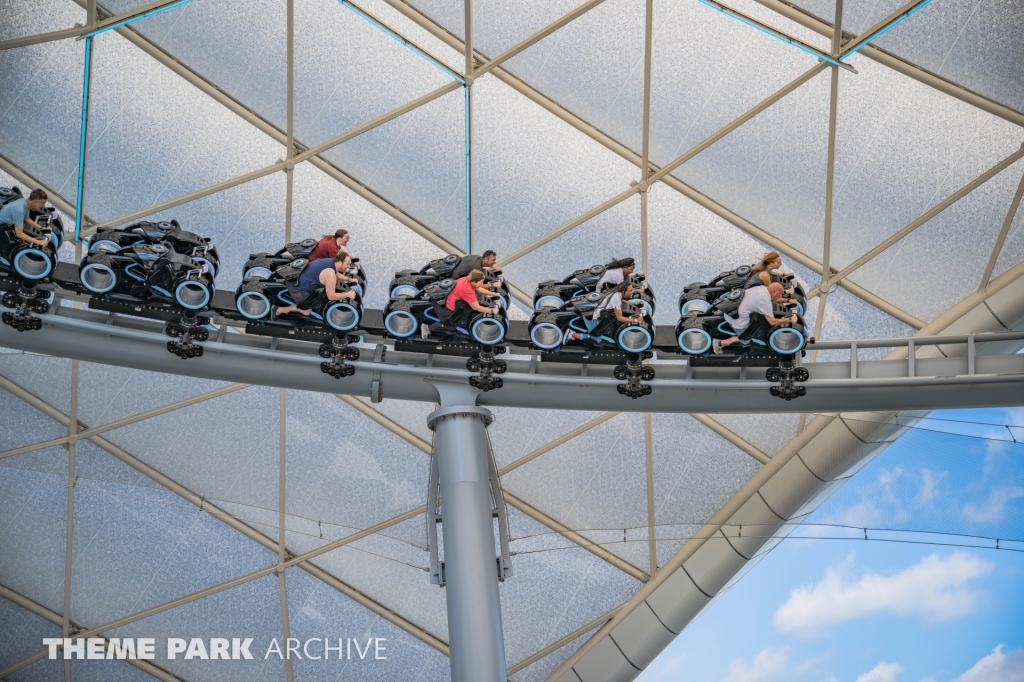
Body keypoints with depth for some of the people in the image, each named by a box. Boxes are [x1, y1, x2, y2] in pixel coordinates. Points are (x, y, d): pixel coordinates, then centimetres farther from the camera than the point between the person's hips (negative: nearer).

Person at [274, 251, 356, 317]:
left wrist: (349, 279, 11)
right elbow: (331, 296, -26)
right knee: (308, 312, -11)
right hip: (299, 288, -10)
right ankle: (280, 310, 1)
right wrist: (347, 294, -19)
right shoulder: (330, 274, -28)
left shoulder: (331, 261, 0)